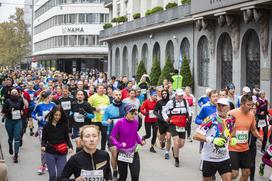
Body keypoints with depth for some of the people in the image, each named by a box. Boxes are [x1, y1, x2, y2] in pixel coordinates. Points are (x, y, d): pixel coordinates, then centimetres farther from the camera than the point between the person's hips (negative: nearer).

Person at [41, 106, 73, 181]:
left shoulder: (64, 126, 0)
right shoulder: (47, 126, 0)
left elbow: (67, 138, 5)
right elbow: (44, 139, 5)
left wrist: (70, 147, -12)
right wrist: (43, 146, -14)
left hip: (61, 154, 0)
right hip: (50, 153, 0)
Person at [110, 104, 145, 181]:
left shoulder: (135, 122, -3)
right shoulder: (120, 122, -16)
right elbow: (112, 137, -12)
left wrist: (140, 140, 1)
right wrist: (119, 145, -26)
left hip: (134, 153, 3)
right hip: (122, 153, -3)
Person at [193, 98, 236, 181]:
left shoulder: (231, 120, 2)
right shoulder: (210, 119, -15)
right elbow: (196, 136, -19)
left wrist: (232, 139, -1)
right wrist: (212, 139, -30)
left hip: (224, 158, 4)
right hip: (209, 159, -3)